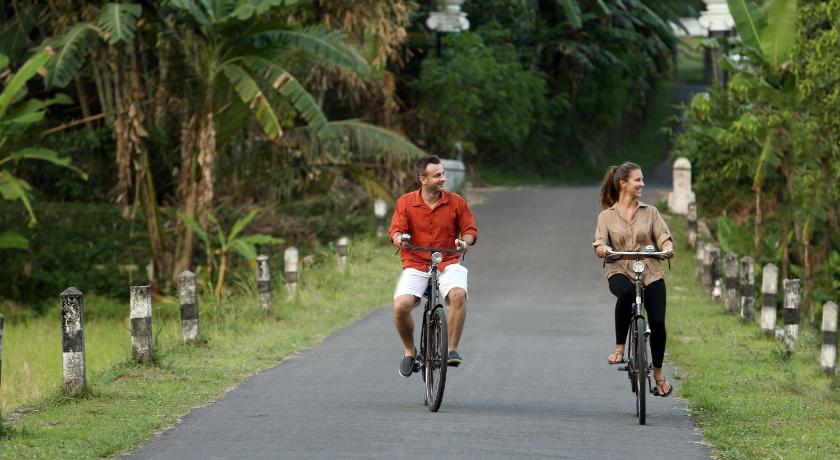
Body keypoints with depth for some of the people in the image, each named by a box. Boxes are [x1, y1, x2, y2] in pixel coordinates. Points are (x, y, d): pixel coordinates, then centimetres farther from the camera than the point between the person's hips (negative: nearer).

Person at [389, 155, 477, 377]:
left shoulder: (456, 202, 0)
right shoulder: (405, 202, 0)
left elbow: (470, 230, 4)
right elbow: (395, 230, -4)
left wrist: (465, 241, -18)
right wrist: (398, 237, -28)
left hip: (448, 262, 0)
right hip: (415, 264, 0)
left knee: (458, 294, -33)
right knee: (401, 306, -24)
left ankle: (452, 349, -18)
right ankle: (409, 350, 4)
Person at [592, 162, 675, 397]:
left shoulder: (650, 212, 13)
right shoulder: (606, 216, 10)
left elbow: (663, 236, 4)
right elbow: (599, 243, 0)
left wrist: (667, 248, -19)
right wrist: (602, 249, -24)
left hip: (651, 274, 2)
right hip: (620, 272, -2)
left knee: (658, 322, -8)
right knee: (626, 293, -38)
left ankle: (658, 374, 14)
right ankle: (619, 348, -25)